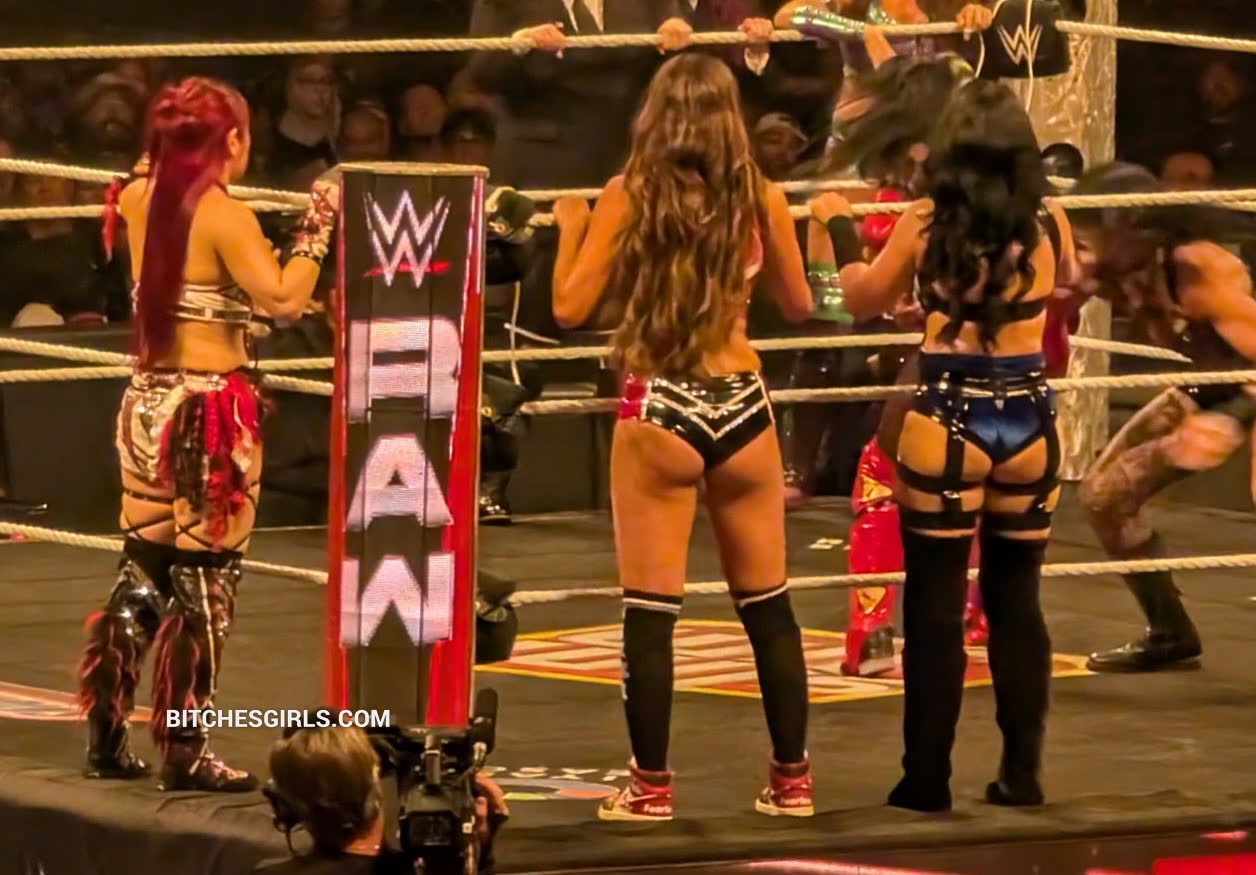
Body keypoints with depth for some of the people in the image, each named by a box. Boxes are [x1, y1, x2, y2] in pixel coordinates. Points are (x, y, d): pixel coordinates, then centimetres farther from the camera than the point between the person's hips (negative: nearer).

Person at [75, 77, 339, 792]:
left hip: (147, 401, 7)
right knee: (205, 582, -1)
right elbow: (284, 299, -22)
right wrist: (319, 227, -13)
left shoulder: (140, 201, 5)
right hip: (210, 410, -7)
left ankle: (107, 736, 17)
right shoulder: (226, 218, -14)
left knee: (141, 571, 15)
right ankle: (185, 752, 0)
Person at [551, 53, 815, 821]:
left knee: (651, 611, 3)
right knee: (769, 606, 14)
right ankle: (792, 780, 19)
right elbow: (799, 305, 12)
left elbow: (571, 307, -6)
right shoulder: (763, 201, -1)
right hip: (741, 404, 2)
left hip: (659, 412, -2)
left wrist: (570, 229, 10)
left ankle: (652, 786, 4)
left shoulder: (628, 198, -6)